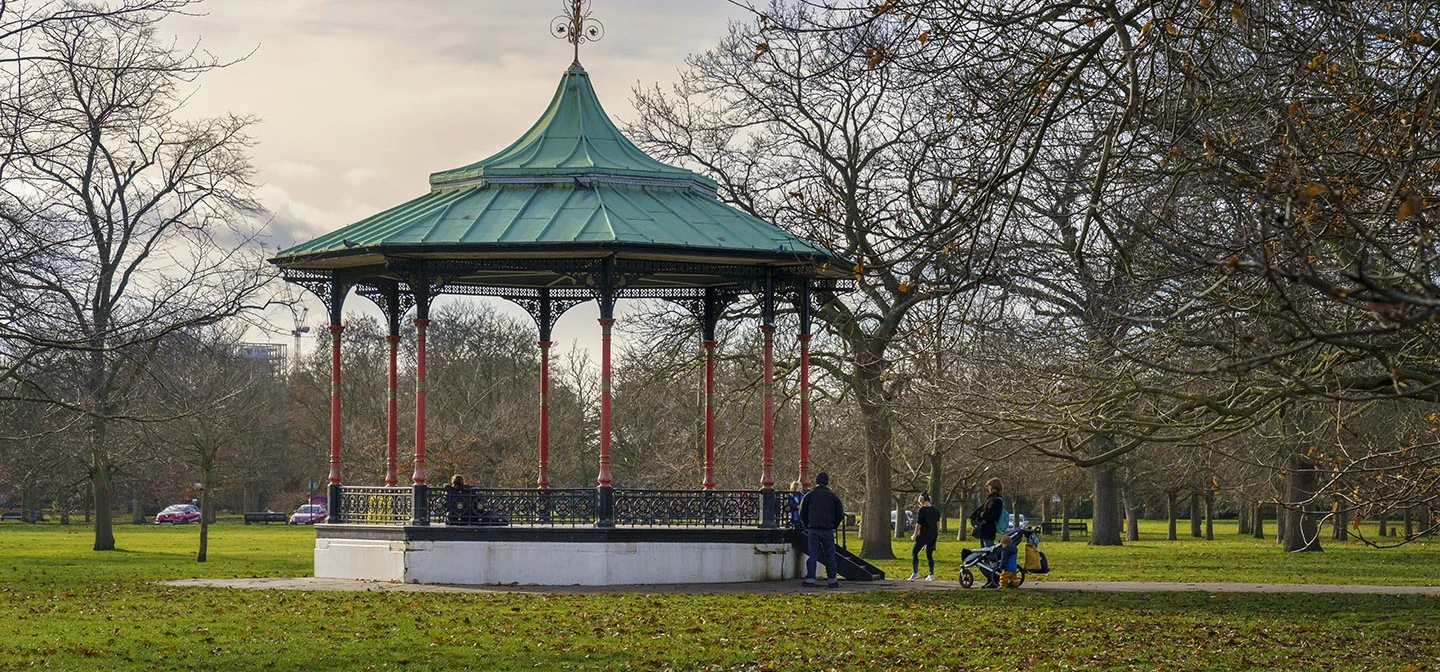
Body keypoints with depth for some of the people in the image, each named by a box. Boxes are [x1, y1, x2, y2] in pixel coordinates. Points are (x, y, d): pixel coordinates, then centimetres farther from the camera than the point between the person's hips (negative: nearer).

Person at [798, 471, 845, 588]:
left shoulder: (809, 495, 5)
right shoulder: (833, 496, 4)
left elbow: (802, 513, 7)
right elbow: (840, 514, 6)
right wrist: (834, 526, 18)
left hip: (813, 529, 1)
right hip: (828, 530, -1)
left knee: (812, 555, 2)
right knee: (829, 555, 4)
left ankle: (810, 579, -2)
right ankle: (832, 580, 4)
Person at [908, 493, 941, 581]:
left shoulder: (922, 510, -14)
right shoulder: (935, 510, 7)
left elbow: (918, 524, -12)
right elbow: (938, 523, 15)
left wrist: (915, 535, -1)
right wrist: (937, 535, 25)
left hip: (923, 535, -7)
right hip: (933, 535, 7)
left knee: (914, 552, 4)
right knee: (929, 555, 13)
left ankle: (915, 572, -3)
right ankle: (931, 574, 10)